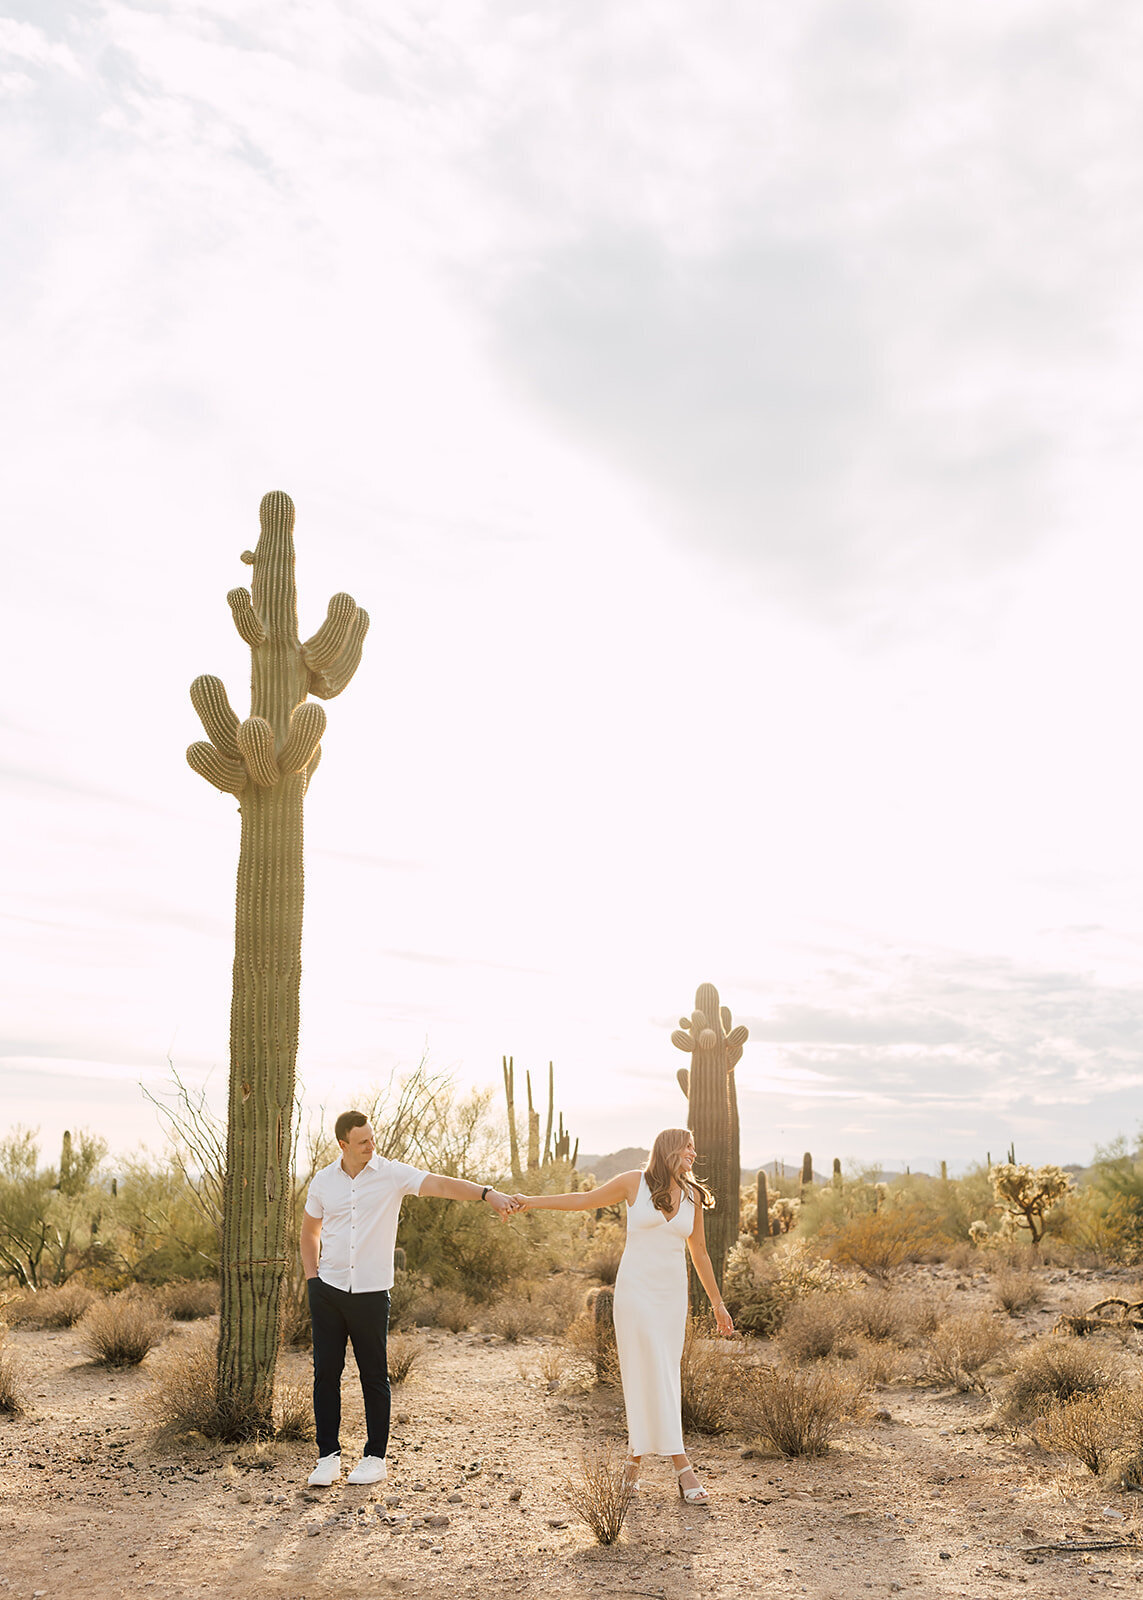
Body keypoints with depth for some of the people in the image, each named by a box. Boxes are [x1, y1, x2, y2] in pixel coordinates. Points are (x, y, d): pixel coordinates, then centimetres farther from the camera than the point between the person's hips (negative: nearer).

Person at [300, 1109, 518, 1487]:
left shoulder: (392, 1174, -6)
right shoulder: (323, 1181, 4)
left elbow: (442, 1185, -18)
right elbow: (310, 1232, 19)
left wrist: (487, 1193, -32)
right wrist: (311, 1276, 9)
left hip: (371, 1292, -2)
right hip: (328, 1290, 2)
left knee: (374, 1376, 4)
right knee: (325, 1373, 4)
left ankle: (375, 1457, 16)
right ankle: (328, 1455, 16)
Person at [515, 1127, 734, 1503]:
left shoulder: (693, 1196, 9)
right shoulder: (635, 1182, -2)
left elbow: (699, 1253, 17)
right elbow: (586, 1200, 6)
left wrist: (717, 1302, 20)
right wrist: (534, 1202, 0)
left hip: (672, 1293, 4)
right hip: (636, 1290, -4)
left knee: (662, 1377, 3)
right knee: (653, 1374, -8)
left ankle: (634, 1455, 18)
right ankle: (682, 1467, -9)